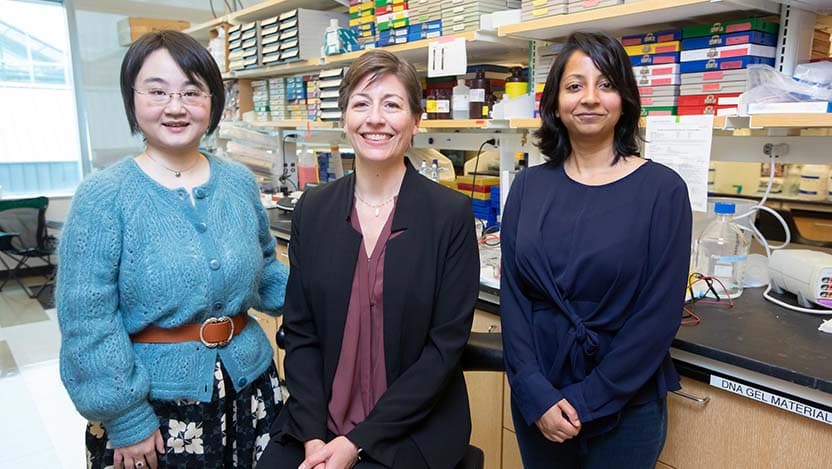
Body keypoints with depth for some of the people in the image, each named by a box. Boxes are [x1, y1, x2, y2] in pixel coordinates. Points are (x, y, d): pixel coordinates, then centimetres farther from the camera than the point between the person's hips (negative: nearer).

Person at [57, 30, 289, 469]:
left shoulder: (240, 182, 0)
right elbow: (87, 321, -13)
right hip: (153, 400, -4)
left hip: (248, 383, 4)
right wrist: (125, 418, -13)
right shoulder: (102, 196, -12)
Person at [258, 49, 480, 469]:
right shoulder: (312, 209, 0)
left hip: (413, 429, -3)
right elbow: (300, 331, 2)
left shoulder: (452, 214, -10)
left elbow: (447, 344, -11)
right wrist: (312, 435, -9)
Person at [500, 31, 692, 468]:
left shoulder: (662, 189, -9)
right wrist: (536, 394, -12)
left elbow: (660, 313, -12)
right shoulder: (528, 186, -1)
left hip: (625, 405, -2)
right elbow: (511, 293, -4)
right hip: (535, 400, 3)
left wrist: (586, 401, -13)